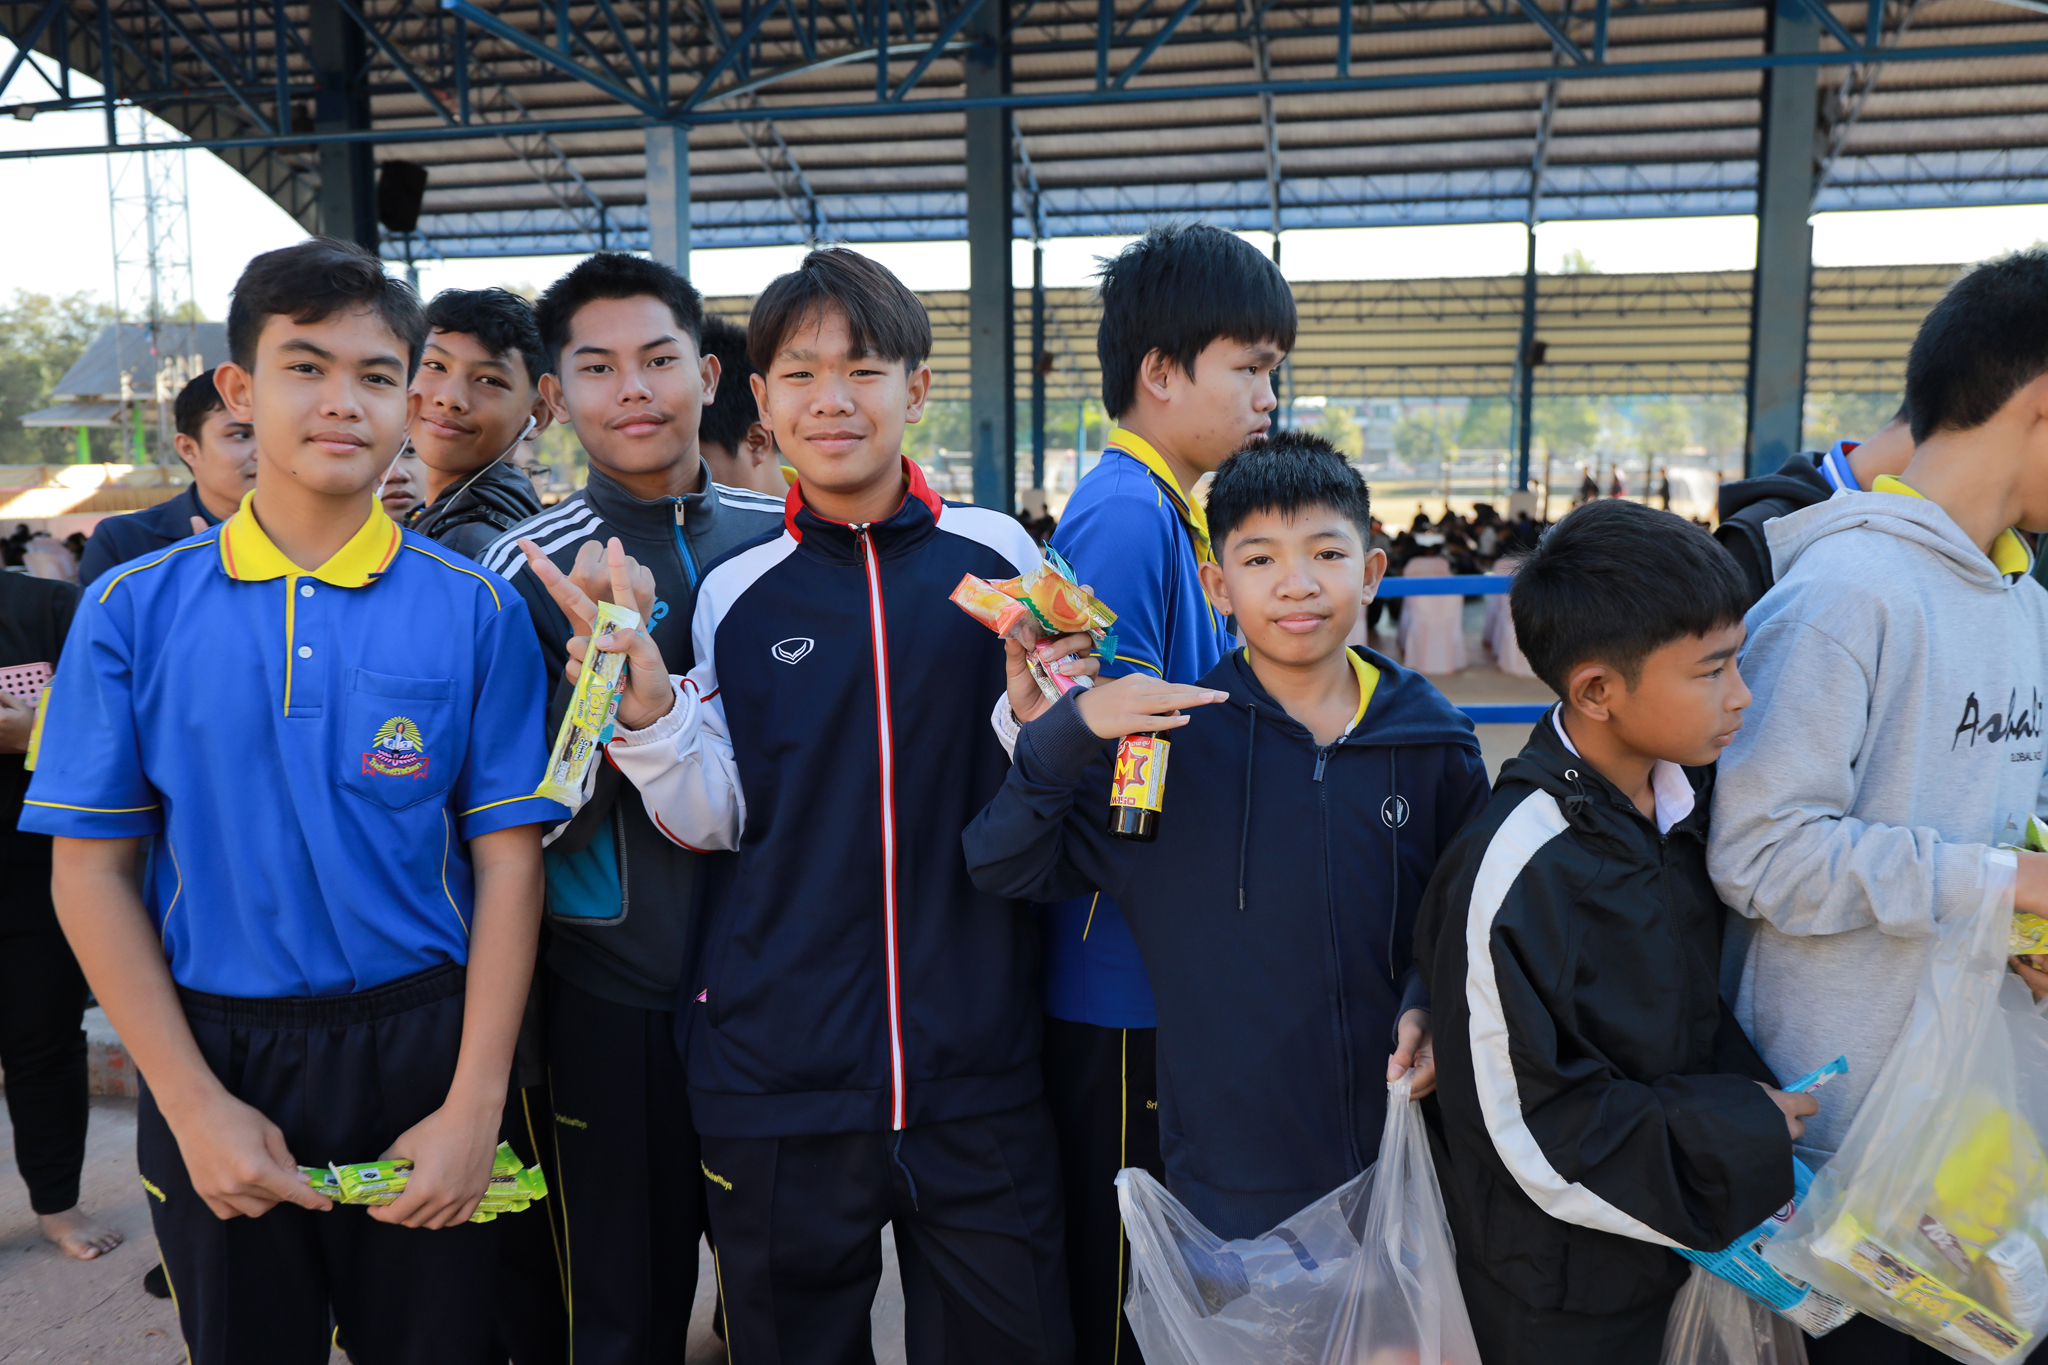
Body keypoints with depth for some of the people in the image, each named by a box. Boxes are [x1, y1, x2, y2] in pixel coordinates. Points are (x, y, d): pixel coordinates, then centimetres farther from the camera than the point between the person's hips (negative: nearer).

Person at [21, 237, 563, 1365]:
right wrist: (194, 1105, -7)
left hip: (419, 1049, -1)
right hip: (212, 1058, 1)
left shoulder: (477, 612, -5)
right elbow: (93, 871, -1)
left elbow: (507, 863, -6)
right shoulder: (133, 609, -2)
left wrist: (472, 1109, -11)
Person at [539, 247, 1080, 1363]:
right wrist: (646, 697, -14)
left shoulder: (995, 555, 0)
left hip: (975, 1060, 0)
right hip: (777, 1066, 1)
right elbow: (714, 820, 1)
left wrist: (1039, 719, -15)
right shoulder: (734, 593, 2)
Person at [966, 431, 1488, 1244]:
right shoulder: (1170, 733, -8)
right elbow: (1001, 869, -10)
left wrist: (1430, 1003, -8)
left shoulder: (1430, 742, -3)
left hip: (1397, 1156, 2)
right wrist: (1068, 730, -24)